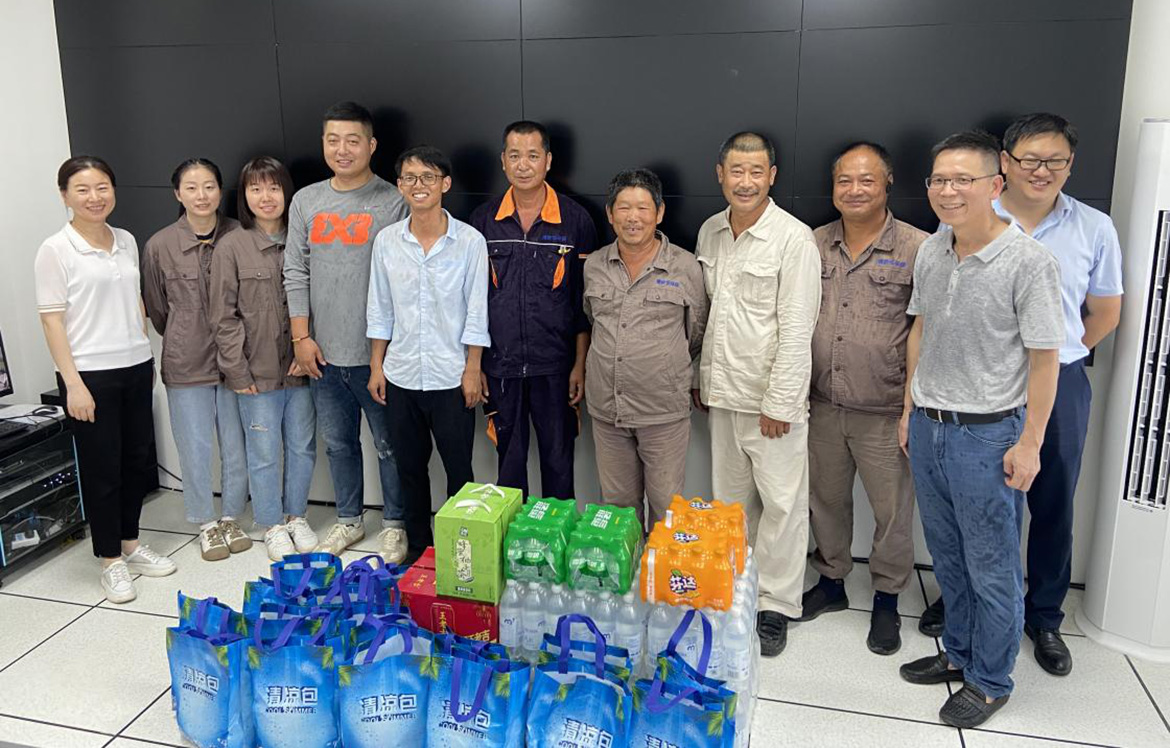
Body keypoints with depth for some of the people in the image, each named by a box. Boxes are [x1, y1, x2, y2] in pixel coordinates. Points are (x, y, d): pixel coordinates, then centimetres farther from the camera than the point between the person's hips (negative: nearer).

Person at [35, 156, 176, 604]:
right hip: (90, 374, -5)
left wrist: (146, 357, 13)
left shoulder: (127, 242, 8)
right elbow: (52, 320, -10)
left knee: (137, 460, 14)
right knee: (101, 469, 4)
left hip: (135, 368, 6)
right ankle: (111, 560, 18)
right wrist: (73, 383, -15)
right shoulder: (55, 250, -8)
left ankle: (130, 543, 31)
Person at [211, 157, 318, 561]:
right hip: (258, 372, -2)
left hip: (300, 367, 2)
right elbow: (224, 316, -4)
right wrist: (238, 371, -7)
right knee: (264, 452, 6)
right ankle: (273, 526, 23)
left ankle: (296, 516, 31)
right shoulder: (232, 247, -4)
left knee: (302, 447, 12)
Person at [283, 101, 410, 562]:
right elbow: (295, 272, 8)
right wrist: (301, 336, 2)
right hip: (324, 353, 5)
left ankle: (395, 524, 24)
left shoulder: (393, 203, -6)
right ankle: (349, 520, 33)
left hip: (376, 352, -4)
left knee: (389, 445, 7)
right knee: (338, 442, 17)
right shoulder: (306, 201, 8)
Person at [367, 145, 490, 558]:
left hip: (451, 377, -3)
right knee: (410, 467, 14)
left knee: (459, 468, 6)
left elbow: (477, 312, -5)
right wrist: (376, 366, 6)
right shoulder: (387, 240, 3)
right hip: (401, 375, 4)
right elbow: (379, 310, 8)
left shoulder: (470, 241, -7)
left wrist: (473, 370, -7)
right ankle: (418, 547, 30)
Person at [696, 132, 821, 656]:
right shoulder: (710, 232, 8)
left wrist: (779, 402, -16)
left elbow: (796, 329, -15)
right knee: (730, 499, 16)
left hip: (772, 397, -6)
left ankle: (775, 606, 15)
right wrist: (700, 378, 14)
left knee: (782, 504, 2)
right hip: (722, 394, 6)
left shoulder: (794, 239, -12)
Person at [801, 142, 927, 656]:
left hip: (885, 412, -4)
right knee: (825, 498, 17)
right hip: (823, 405, 4)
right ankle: (831, 581, 38)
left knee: (892, 509, 7)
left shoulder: (916, 249, -8)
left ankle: (887, 601, 27)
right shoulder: (814, 244, 5)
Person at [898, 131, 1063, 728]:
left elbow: (1043, 359, -12)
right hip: (928, 427, 6)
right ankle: (959, 652, 38)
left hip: (988, 433, -6)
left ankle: (990, 681, 26)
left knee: (992, 569, 8)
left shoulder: (1029, 261, -15)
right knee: (948, 557, 20)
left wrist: (1029, 443, -12)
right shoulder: (930, 251, 3)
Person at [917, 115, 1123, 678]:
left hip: (1060, 386, 1)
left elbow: (1105, 314, 12)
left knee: (1053, 506, 11)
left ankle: (1044, 617, 29)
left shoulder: (1094, 229, 1)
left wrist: (1058, 356, 9)